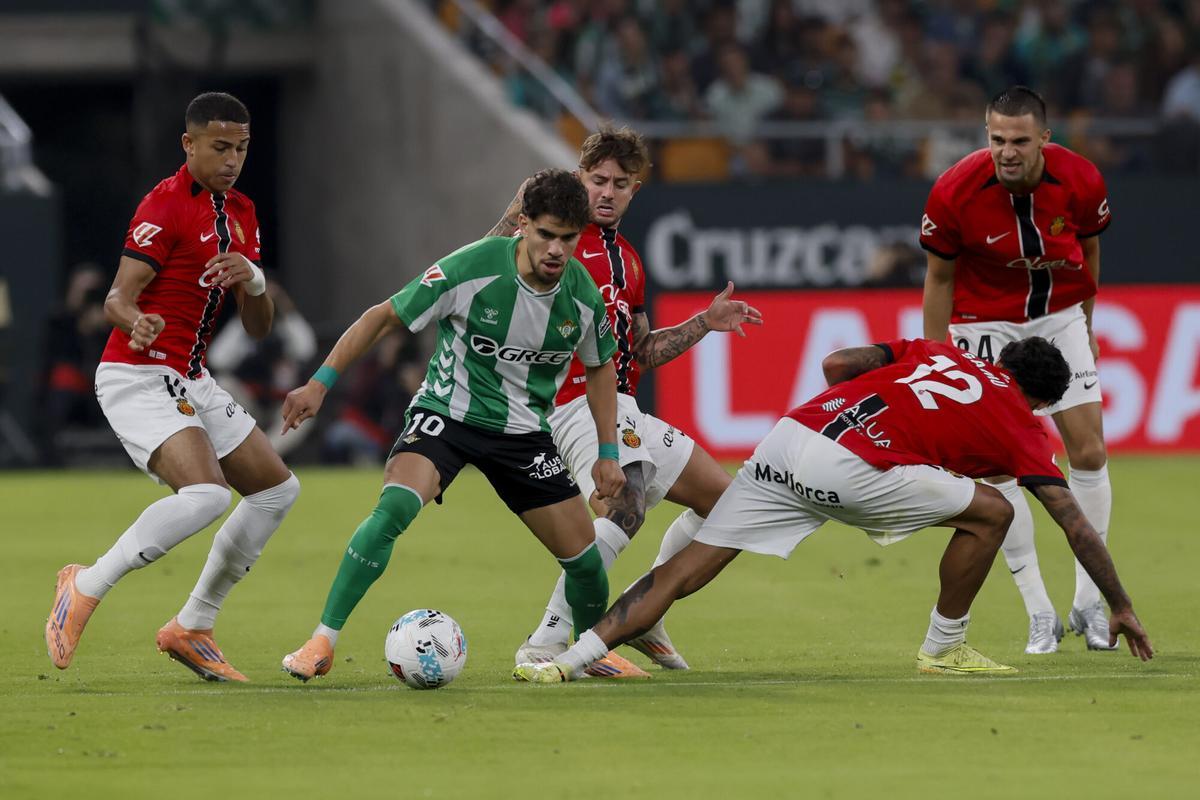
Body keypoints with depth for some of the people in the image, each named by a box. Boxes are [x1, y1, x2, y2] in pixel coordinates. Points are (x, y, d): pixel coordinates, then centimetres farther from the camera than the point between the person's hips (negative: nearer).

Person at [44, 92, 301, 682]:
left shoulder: (240, 212, 13)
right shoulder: (165, 205, -12)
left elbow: (258, 328, 12)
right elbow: (118, 298, -19)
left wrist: (253, 281, -9)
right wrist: (136, 322, -42)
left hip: (191, 383, 9)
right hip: (137, 378, -9)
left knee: (277, 490, 11)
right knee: (204, 493, -28)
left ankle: (192, 627, 15)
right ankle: (87, 587, -13)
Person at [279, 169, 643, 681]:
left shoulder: (583, 295, -10)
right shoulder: (472, 268, -21)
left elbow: (600, 368, 11)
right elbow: (385, 317, -11)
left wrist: (608, 453, 8)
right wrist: (320, 384, -14)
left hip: (525, 433, 4)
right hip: (447, 411, -4)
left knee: (584, 558, 0)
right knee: (393, 508, -31)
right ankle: (322, 642, -25)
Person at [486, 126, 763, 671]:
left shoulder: (628, 260, 22)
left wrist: (706, 322, 24)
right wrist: (517, 215, -30)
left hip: (625, 412, 10)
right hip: (579, 403, -10)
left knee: (722, 497, 16)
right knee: (624, 504, -34)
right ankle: (546, 642, -35)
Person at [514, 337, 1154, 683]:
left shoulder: (936, 352, 29)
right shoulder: (1020, 423, 17)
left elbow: (836, 363, 22)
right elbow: (1075, 524, 18)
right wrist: (1121, 607, 26)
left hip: (789, 437, 5)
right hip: (848, 471, -5)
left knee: (686, 570, 5)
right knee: (990, 513, 11)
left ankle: (574, 658, -4)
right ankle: (944, 648, 20)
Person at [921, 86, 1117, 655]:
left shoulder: (1081, 181, -18)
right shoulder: (954, 192, -24)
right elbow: (939, 278, -9)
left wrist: (1085, 325, 13)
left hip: (1059, 317, 2)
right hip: (986, 325, -2)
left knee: (1090, 453, -3)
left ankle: (1088, 603, 10)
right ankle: (1040, 616, -2)